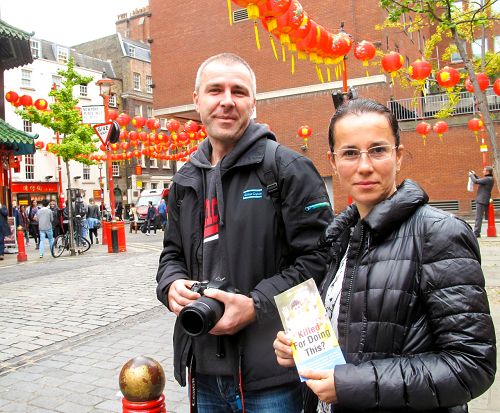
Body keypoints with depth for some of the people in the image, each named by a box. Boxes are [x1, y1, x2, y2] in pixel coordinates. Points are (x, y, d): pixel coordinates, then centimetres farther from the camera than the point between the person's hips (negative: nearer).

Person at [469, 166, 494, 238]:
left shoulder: (488, 179, -17)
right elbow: (480, 181, 26)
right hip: (486, 201, 10)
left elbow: (476, 181, -18)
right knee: (488, 217, 15)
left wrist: (471, 175, -2)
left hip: (481, 201, -10)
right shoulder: (489, 179, 13)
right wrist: (475, 175, 17)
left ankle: (476, 233, -9)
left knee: (478, 217, -9)